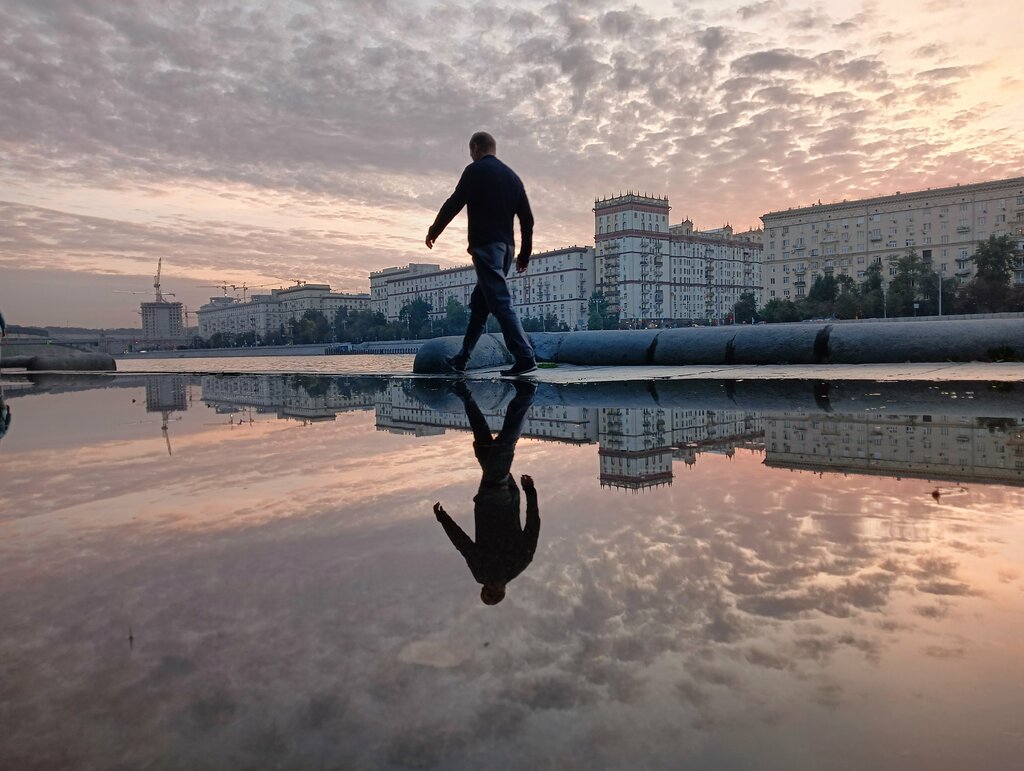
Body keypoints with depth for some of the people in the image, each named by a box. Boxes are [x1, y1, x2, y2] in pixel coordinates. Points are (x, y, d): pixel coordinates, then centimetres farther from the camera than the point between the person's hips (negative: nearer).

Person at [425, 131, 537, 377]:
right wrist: (525, 254, 19)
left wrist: (434, 230, 8)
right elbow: (527, 219, 14)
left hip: (485, 245, -8)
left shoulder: (475, 171, -3)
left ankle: (525, 357, -17)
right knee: (479, 303, 14)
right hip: (506, 247, 8)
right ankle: (462, 358, 19)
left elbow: (454, 204, -6)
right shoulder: (512, 176, 17)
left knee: (500, 302, -11)